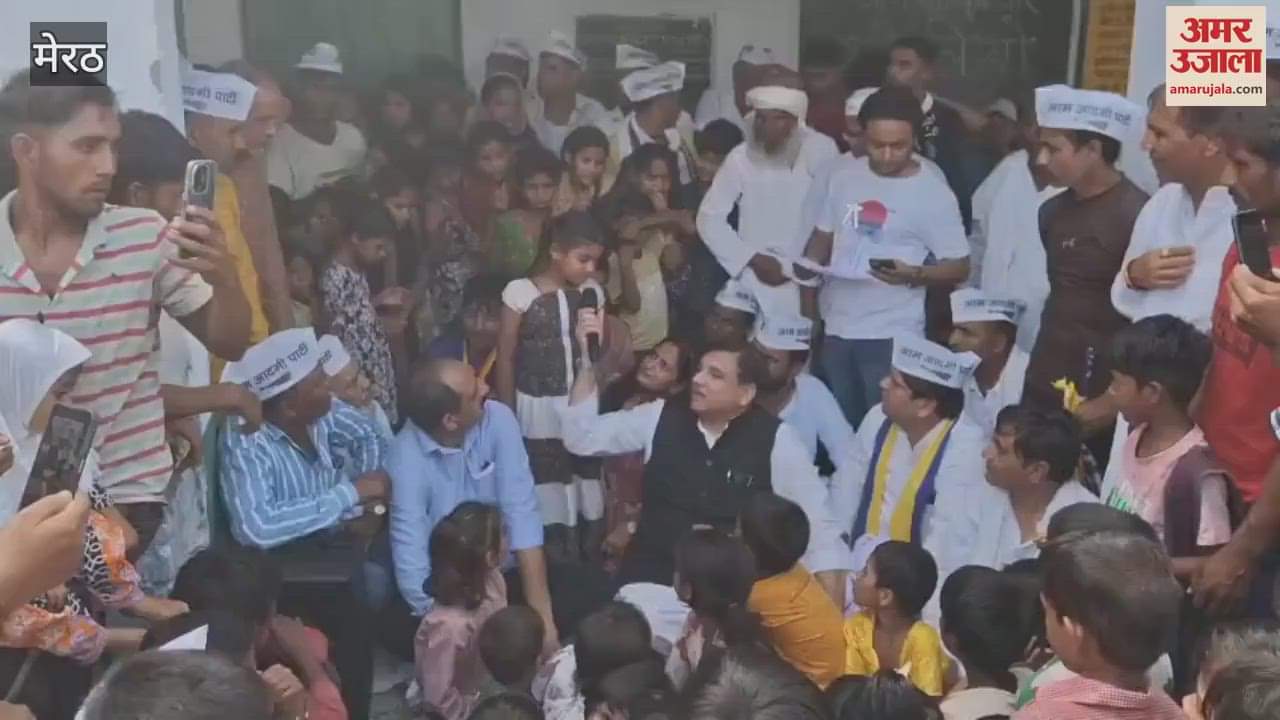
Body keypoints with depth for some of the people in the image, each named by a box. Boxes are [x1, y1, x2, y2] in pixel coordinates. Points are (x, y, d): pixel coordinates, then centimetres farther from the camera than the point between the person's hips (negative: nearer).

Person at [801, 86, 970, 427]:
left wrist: (914, 274, -26)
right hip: (835, 327, 5)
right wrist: (808, 303, 7)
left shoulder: (934, 194, -9)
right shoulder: (844, 178, 4)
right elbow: (821, 239, 14)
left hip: (893, 335, -4)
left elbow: (959, 267, -7)